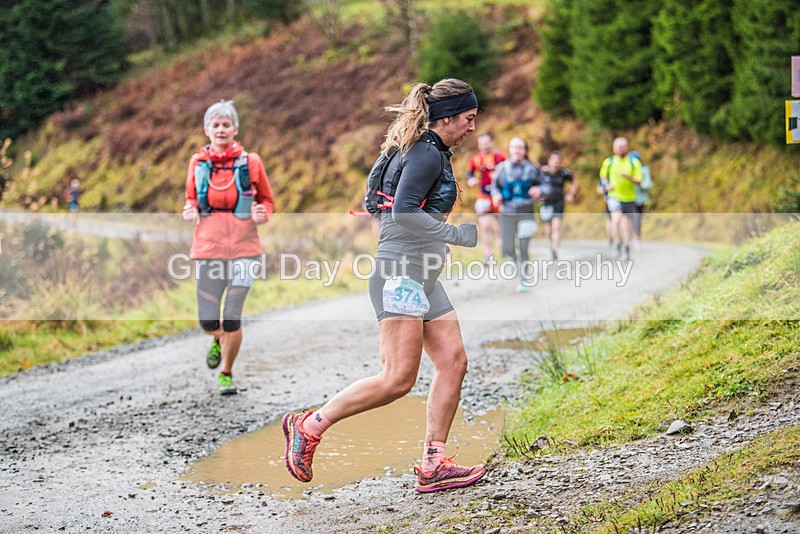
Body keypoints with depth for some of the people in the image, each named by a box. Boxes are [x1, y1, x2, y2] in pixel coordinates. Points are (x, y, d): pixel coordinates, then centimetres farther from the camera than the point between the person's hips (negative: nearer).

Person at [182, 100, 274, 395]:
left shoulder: (250, 162, 1)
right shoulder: (198, 162, 6)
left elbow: (266, 200, 12)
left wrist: (262, 215, -9)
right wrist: (190, 211, -4)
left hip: (243, 248, -2)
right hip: (208, 248, 2)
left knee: (232, 317, -8)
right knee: (207, 321, 0)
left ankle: (226, 373, 15)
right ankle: (219, 340, 39)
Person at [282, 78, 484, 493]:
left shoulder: (431, 153, 19)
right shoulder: (427, 154, -12)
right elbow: (404, 213, -24)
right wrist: (460, 234, -19)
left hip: (423, 279, 11)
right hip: (400, 274, -11)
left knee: (453, 362, 3)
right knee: (399, 378, -12)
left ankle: (432, 465, 4)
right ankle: (309, 427, -1)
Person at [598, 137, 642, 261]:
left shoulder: (634, 162, 0)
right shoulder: (608, 162, 2)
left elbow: (638, 181, -2)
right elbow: (603, 175, 18)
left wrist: (628, 177, -21)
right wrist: (606, 185, -2)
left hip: (629, 197, 2)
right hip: (614, 196, -1)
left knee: (627, 223, 9)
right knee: (616, 219, -25)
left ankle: (627, 248, 29)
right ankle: (618, 245, -13)